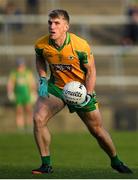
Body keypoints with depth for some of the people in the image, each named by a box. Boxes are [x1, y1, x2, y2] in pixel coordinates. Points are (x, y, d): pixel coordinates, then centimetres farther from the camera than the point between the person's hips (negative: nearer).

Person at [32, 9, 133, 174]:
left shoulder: (80, 46, -24)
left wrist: (88, 95, -21)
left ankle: (115, 161, 34)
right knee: (38, 118, -21)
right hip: (55, 87, 2)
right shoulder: (41, 44, -15)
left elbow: (91, 71, -11)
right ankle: (46, 164, -10)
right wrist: (42, 79, -5)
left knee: (97, 130, 7)